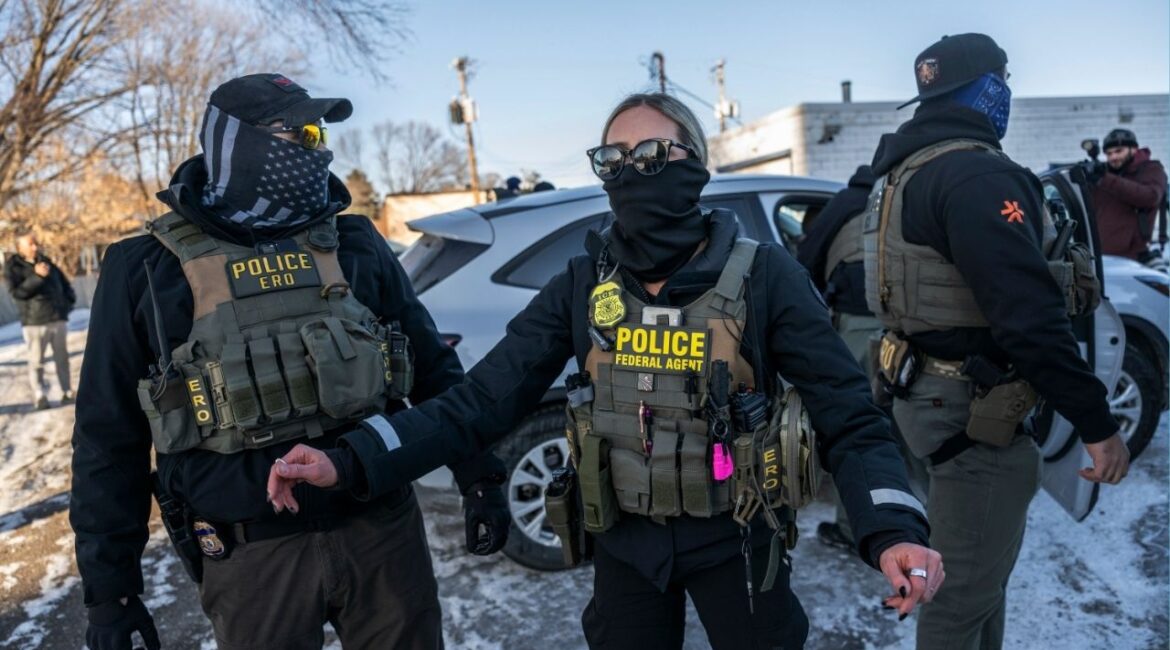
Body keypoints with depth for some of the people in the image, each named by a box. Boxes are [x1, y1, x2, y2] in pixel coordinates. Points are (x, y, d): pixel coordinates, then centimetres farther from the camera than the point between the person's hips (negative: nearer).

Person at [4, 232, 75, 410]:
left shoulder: (46, 262, 13)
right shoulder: (13, 267, -1)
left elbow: (65, 284, 22)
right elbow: (17, 292, -14)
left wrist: (68, 301, 7)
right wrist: (37, 276, -22)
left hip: (57, 319, 4)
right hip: (34, 322, -4)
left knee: (62, 358, 7)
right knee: (36, 362, -3)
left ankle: (67, 393, 14)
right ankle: (40, 398, 2)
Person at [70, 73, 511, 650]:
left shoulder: (354, 244, 5)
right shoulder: (147, 268, -1)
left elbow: (432, 367, 10)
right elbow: (109, 437, 4)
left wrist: (478, 474, 6)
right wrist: (109, 585, 5)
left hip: (383, 526, 2)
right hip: (250, 554, -2)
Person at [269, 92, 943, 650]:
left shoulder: (762, 275, -15)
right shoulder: (583, 285, -7)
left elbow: (848, 415, -14)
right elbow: (484, 397, -11)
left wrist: (894, 533, -30)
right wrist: (351, 463, -22)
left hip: (732, 542, -2)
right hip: (625, 543, 3)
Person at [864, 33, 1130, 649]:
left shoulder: (904, 171, 13)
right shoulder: (977, 174, -20)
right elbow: (1029, 313, -26)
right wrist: (1096, 421, -21)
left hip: (929, 388, 11)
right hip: (971, 406, -11)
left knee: (975, 564, 26)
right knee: (968, 583, 3)